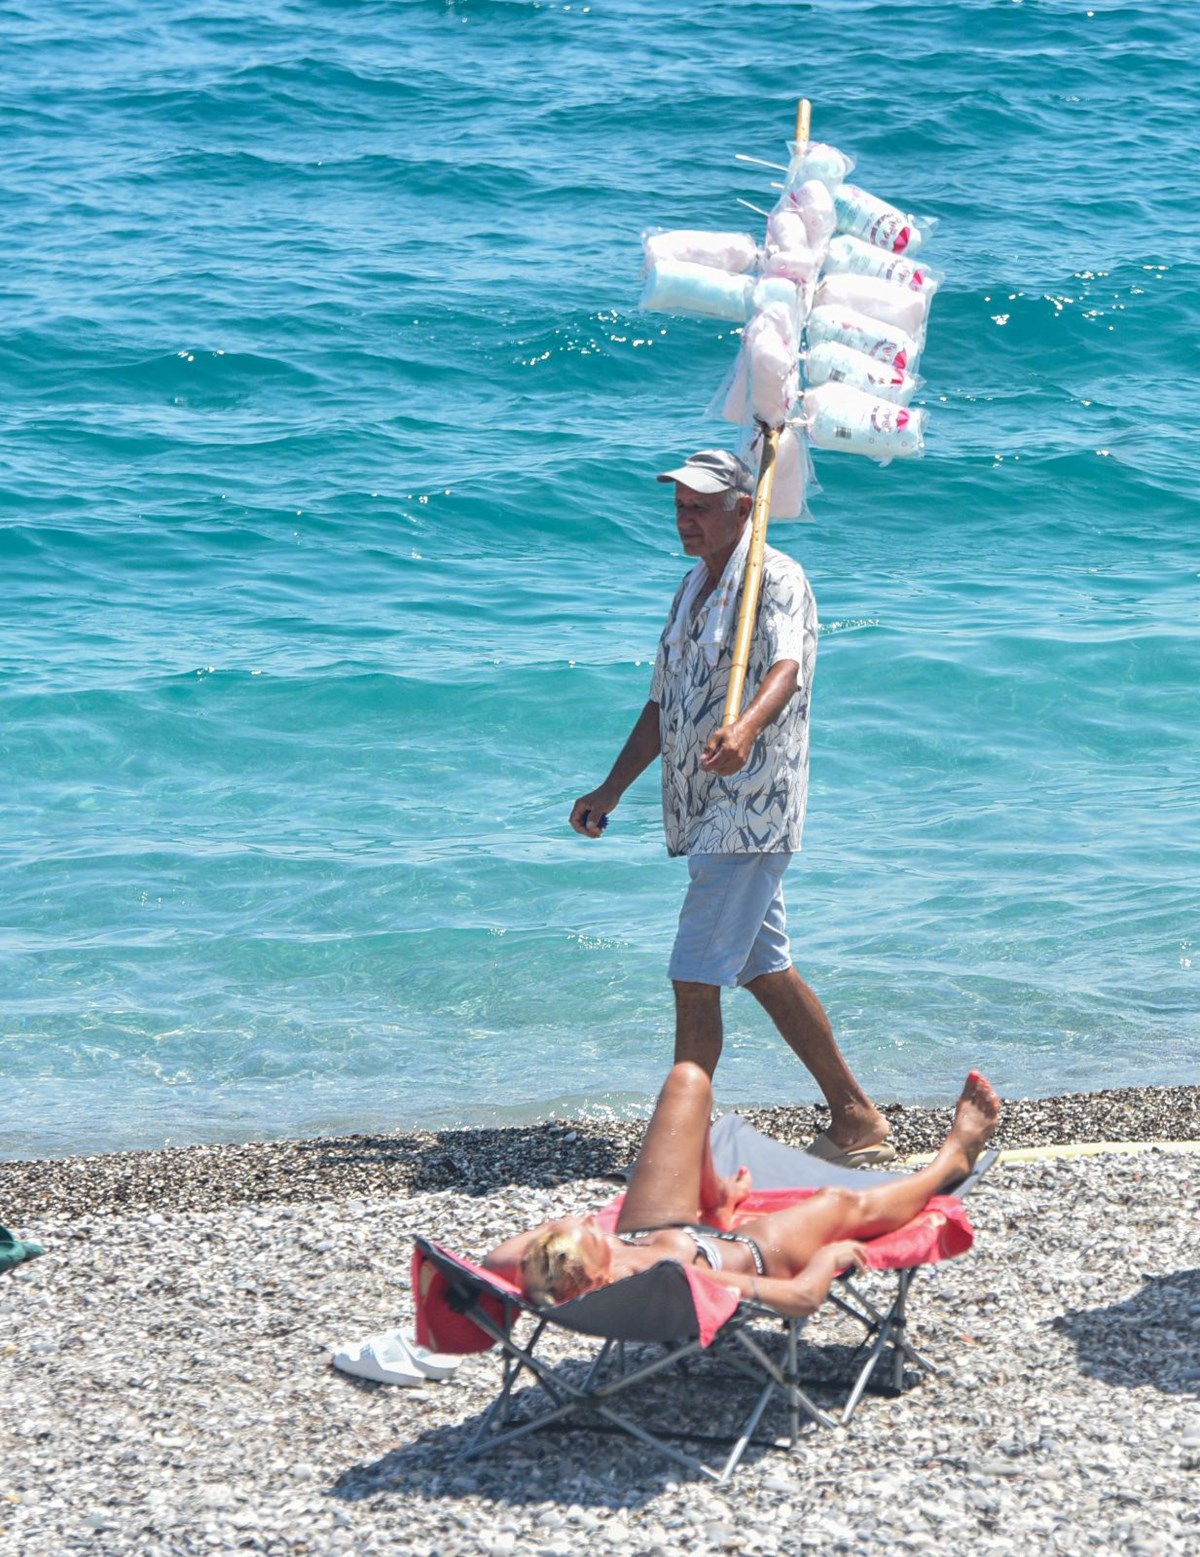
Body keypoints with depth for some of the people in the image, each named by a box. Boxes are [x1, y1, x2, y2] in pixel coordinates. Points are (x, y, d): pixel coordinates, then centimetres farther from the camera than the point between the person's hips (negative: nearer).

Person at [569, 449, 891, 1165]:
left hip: (750, 815, -10)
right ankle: (856, 1119, 21)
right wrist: (613, 789, 21)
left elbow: (786, 668, -32)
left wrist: (745, 729, -52)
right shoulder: (694, 587, 17)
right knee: (766, 972, 13)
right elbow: (664, 704, 24)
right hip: (711, 815, 10)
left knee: (695, 979, -11)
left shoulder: (776, 579, -12)